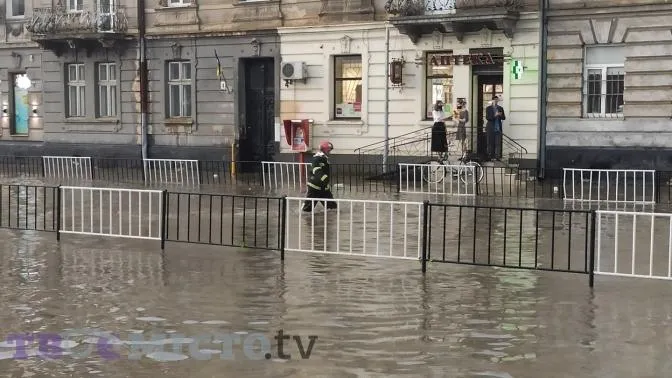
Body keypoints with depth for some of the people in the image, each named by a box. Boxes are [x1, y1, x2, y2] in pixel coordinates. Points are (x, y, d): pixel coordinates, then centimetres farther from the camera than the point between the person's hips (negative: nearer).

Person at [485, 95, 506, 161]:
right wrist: (494, 115, -20)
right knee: (490, 143, 0)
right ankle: (490, 156, 5)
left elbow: (504, 118, 10)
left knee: (498, 143, -5)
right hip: (491, 128, -2)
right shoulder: (489, 108, 4)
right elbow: (487, 117, -6)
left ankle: (497, 156, -6)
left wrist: (501, 115, -12)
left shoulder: (500, 108, 13)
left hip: (498, 128, 2)